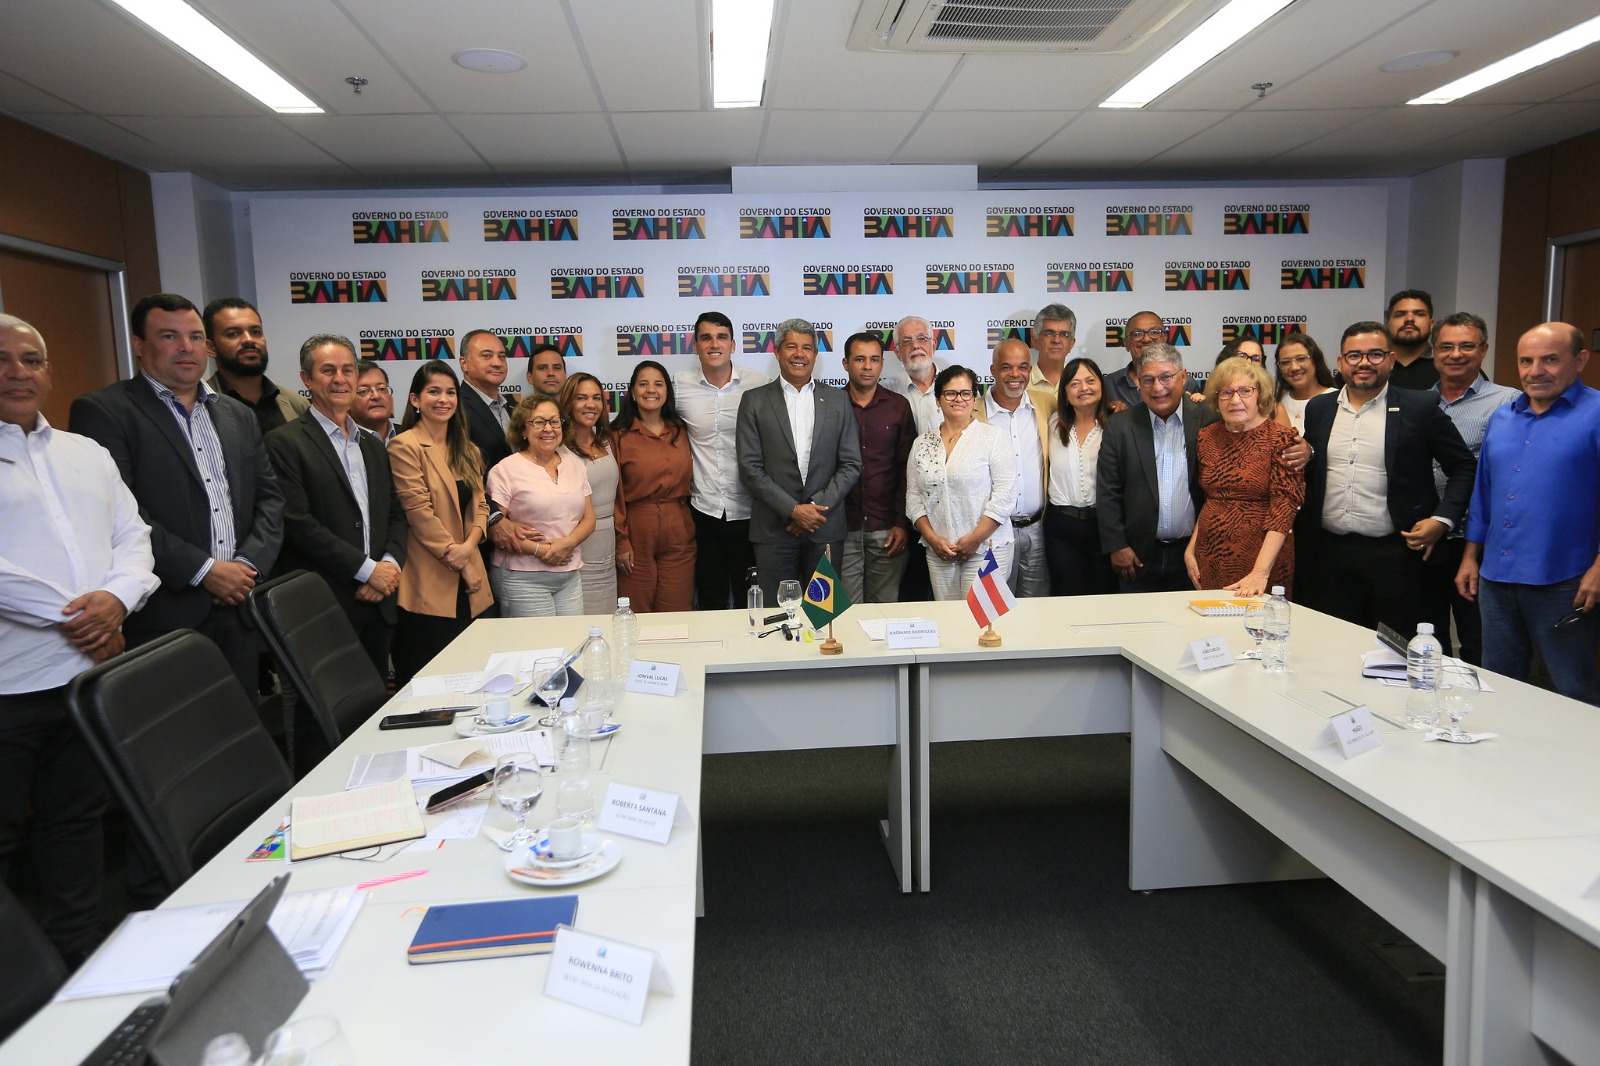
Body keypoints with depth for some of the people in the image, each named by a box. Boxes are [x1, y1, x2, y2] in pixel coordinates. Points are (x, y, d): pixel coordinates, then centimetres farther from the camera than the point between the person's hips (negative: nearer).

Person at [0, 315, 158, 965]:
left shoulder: (87, 454, 15)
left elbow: (133, 537, 9)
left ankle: (78, 961, 28)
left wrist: (117, 598, -9)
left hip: (92, 669, 5)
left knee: (76, 826, 16)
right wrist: (68, 619, -15)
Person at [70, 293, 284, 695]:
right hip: (163, 618, -5)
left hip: (239, 611, 5)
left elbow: (269, 497, 13)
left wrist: (249, 563, -3)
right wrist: (203, 570, -15)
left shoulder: (238, 415, 16)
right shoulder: (102, 411, -3)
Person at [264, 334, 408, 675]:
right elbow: (297, 523, -13)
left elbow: (395, 515, 15)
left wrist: (390, 565, -4)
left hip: (377, 604, 6)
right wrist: (367, 569, -13)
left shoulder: (373, 445, 17)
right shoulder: (284, 442, -5)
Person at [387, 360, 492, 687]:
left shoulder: (467, 450, 16)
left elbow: (480, 505, 10)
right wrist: (461, 564, -10)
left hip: (468, 586, 7)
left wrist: (469, 545, -10)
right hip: (429, 586, -6)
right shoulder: (405, 446, -6)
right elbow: (420, 513, -12)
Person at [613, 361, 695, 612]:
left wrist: (691, 528, 6)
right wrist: (621, 542, -8)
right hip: (636, 534, -3)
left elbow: (688, 480, 13)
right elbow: (615, 494, -4)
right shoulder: (619, 436, -2)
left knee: (677, 615, 6)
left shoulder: (681, 432, 9)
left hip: (679, 534, 3)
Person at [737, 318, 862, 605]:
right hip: (774, 528, -1)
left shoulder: (837, 401, 9)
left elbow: (851, 465, 5)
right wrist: (793, 510, -11)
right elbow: (750, 467, -3)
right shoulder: (755, 401, 3)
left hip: (825, 528, 1)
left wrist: (817, 506, -8)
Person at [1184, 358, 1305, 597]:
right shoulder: (1206, 438, 5)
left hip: (1260, 558, -4)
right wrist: (1190, 550, 6)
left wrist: (1260, 572, -23)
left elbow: (1284, 508, -15)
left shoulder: (1282, 438, -9)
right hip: (1209, 560, 4)